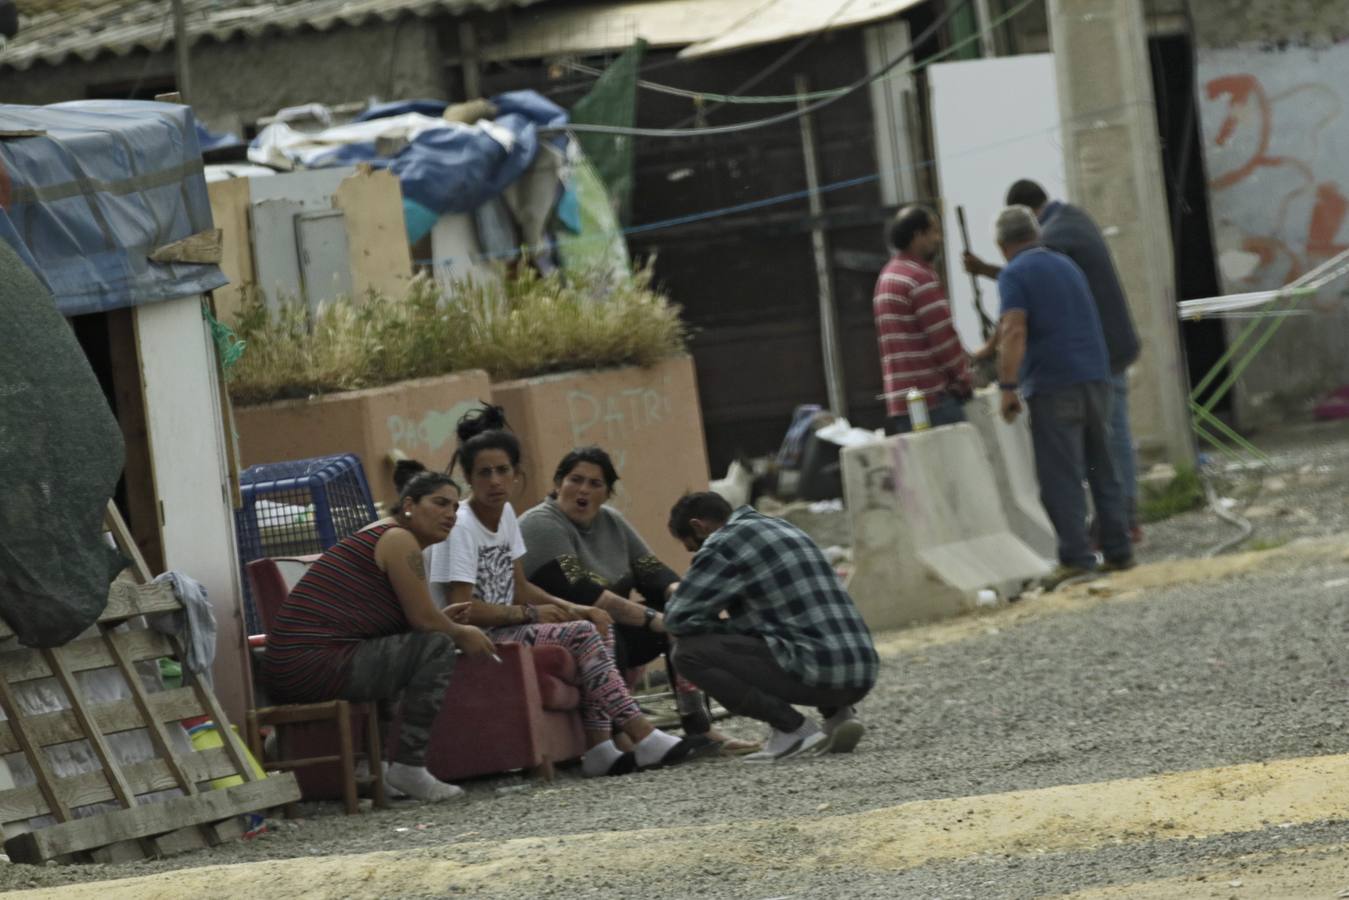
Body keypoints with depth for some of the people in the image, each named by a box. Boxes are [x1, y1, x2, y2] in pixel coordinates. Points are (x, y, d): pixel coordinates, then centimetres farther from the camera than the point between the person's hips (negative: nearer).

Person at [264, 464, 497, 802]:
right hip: (314, 668, -11)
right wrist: (462, 635, 9)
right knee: (436, 647, -13)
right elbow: (423, 619, -9)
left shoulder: (379, 535, 22)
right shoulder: (399, 540, -8)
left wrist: (443, 620, 14)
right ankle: (409, 767, -13)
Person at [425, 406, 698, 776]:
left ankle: (598, 746, -16)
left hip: (503, 628, 9)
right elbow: (461, 609, -22)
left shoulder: (505, 513, 11)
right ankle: (641, 736, -20)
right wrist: (530, 613, -15)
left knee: (598, 621, -5)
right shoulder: (460, 527, -16)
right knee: (581, 634, -21)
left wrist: (569, 607, -1)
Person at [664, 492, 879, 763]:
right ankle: (837, 712, 13)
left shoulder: (725, 542, -2)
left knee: (689, 650, -4)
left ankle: (793, 729, -7)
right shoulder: (781, 527, 24)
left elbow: (679, 619, -2)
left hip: (820, 674, -9)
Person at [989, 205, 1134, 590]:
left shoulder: (1014, 274, -4)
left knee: (1060, 477, -5)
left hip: (1053, 385, -7)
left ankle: (1076, 557, -11)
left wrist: (1007, 387, -17)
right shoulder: (1066, 266, 20)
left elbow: (1015, 331, -17)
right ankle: (1118, 551, 11)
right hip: (1095, 376, 7)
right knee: (1103, 470, 12)